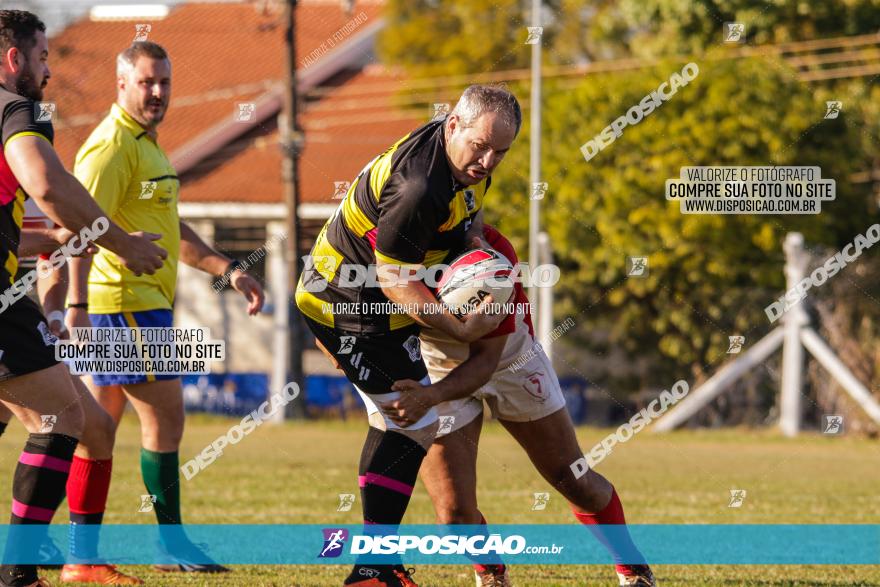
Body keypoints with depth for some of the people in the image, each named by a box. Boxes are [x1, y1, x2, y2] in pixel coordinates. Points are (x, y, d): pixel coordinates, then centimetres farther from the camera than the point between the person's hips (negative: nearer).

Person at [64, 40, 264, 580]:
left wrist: (228, 269, 22)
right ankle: (172, 545, -1)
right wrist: (77, 303, -28)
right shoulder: (111, 146, -12)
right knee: (165, 415, -7)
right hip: (125, 304, -10)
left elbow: (171, 230, 29)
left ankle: (83, 555, 10)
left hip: (145, 303, 10)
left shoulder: (147, 145, 20)